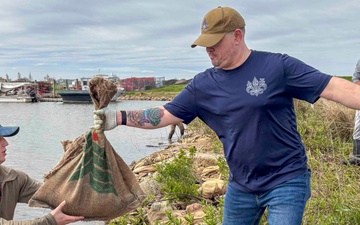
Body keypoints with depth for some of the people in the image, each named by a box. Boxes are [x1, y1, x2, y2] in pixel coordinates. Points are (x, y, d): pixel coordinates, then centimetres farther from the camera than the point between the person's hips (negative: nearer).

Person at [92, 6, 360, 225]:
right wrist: (120, 117, -8)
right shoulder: (203, 85, 0)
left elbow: (336, 88, -15)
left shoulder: (277, 66, -12)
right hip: (240, 186, 5)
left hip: (286, 181, -4)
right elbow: (164, 114, 2)